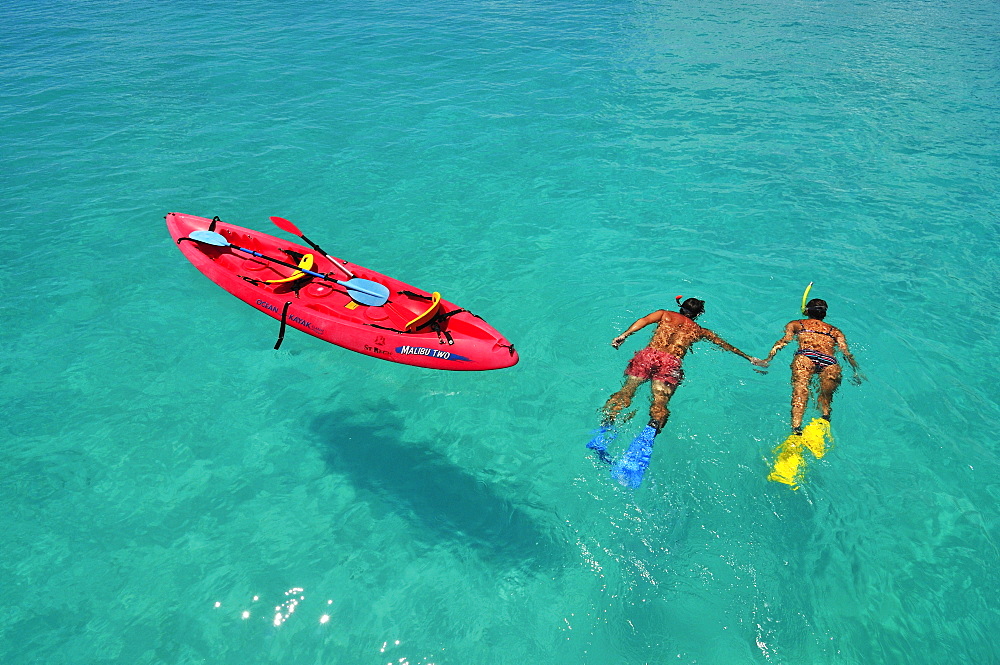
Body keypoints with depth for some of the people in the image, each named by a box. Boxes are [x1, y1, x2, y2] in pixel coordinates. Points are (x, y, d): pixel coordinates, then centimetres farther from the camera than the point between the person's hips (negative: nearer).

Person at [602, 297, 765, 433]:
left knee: (627, 389, -9)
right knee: (660, 401, -17)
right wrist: (749, 358, 46)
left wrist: (624, 335, -2)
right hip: (671, 362, -1)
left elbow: (645, 320, 8)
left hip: (648, 354, 1)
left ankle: (608, 420, -36)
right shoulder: (700, 331, 29)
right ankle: (653, 427, -49)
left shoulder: (665, 314, 27)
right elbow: (725, 345, 35)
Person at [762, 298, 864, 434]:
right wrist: (856, 372, 19)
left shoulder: (795, 324, 31)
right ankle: (825, 419, -49)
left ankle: (796, 428, -50)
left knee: (800, 387, -24)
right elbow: (846, 352, 21)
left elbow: (784, 340, 13)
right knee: (826, 394, -15)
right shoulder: (835, 331, 37)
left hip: (806, 355, -2)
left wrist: (768, 359, 5)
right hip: (831, 361, 2)